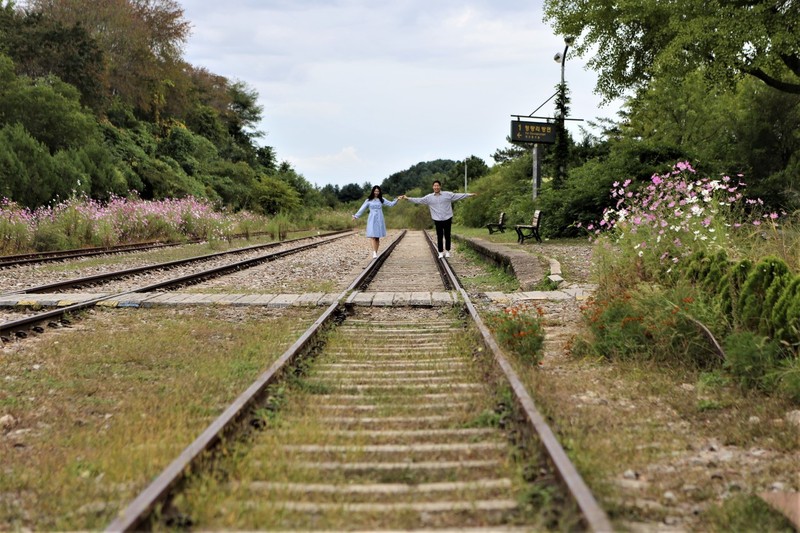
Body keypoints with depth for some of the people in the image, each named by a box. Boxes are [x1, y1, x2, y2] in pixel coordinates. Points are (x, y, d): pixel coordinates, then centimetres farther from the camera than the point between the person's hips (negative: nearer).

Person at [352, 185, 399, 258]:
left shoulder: (381, 200, 9)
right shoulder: (368, 200, 5)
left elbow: (390, 204, 6)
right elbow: (362, 209, 6)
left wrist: (396, 200, -7)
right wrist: (356, 216, 0)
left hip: (379, 220, 2)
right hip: (372, 220, -2)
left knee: (377, 237, 3)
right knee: (373, 236, -13)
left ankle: (376, 252, 10)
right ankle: (374, 253, -23)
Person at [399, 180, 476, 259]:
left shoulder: (448, 194, -2)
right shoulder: (429, 197, 1)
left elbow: (458, 196, -2)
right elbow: (419, 200, 0)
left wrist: (469, 194, -9)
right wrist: (407, 199, -8)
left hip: (447, 219, -1)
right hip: (437, 220, 1)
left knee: (447, 236, 7)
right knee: (439, 237, 4)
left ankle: (447, 251, 22)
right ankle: (441, 252, 15)